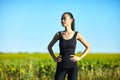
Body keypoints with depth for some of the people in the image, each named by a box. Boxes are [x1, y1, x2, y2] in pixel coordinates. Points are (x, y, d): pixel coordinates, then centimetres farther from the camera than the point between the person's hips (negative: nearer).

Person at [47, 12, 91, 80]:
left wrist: (80, 57, -2)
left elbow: (88, 47, 7)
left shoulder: (77, 34, -1)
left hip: (73, 66, -1)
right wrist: (54, 58, 3)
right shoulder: (58, 34, 1)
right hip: (61, 66, 1)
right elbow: (49, 47, 16)